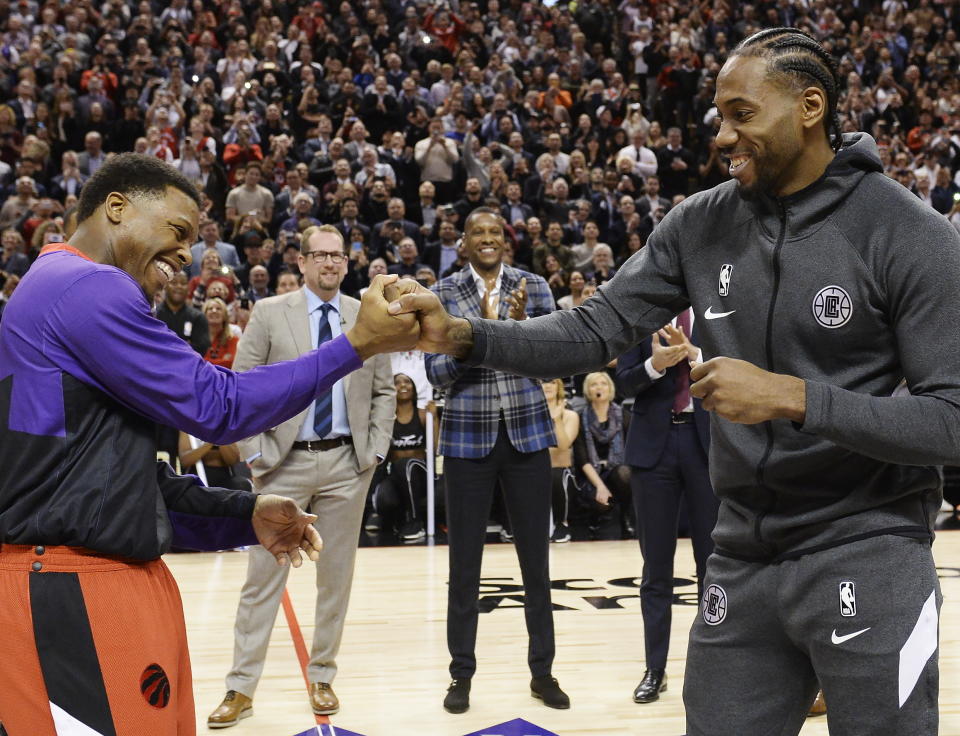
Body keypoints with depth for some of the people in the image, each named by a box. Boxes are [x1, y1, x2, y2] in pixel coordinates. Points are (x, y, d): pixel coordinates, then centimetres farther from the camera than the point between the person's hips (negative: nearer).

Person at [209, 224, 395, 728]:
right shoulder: (270, 313, -1)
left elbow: (383, 392, 11)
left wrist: (376, 450, 1)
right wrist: (255, 453, -8)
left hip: (346, 464, 2)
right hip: (284, 462, -2)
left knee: (336, 575, 9)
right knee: (263, 576, 1)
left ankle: (322, 677, 23)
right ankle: (241, 688, 9)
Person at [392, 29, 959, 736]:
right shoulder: (701, 224, 3)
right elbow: (598, 329, 2)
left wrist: (792, 397, -26)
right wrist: (463, 336, -13)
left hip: (866, 555, -5)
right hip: (742, 558, 5)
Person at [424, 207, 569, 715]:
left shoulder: (533, 287, 1)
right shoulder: (443, 294, -2)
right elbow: (435, 372, -8)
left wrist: (522, 324, -22)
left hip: (527, 433, 1)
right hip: (468, 437, -1)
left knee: (535, 557, 8)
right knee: (464, 562, 5)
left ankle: (542, 671, 20)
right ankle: (462, 674, 17)